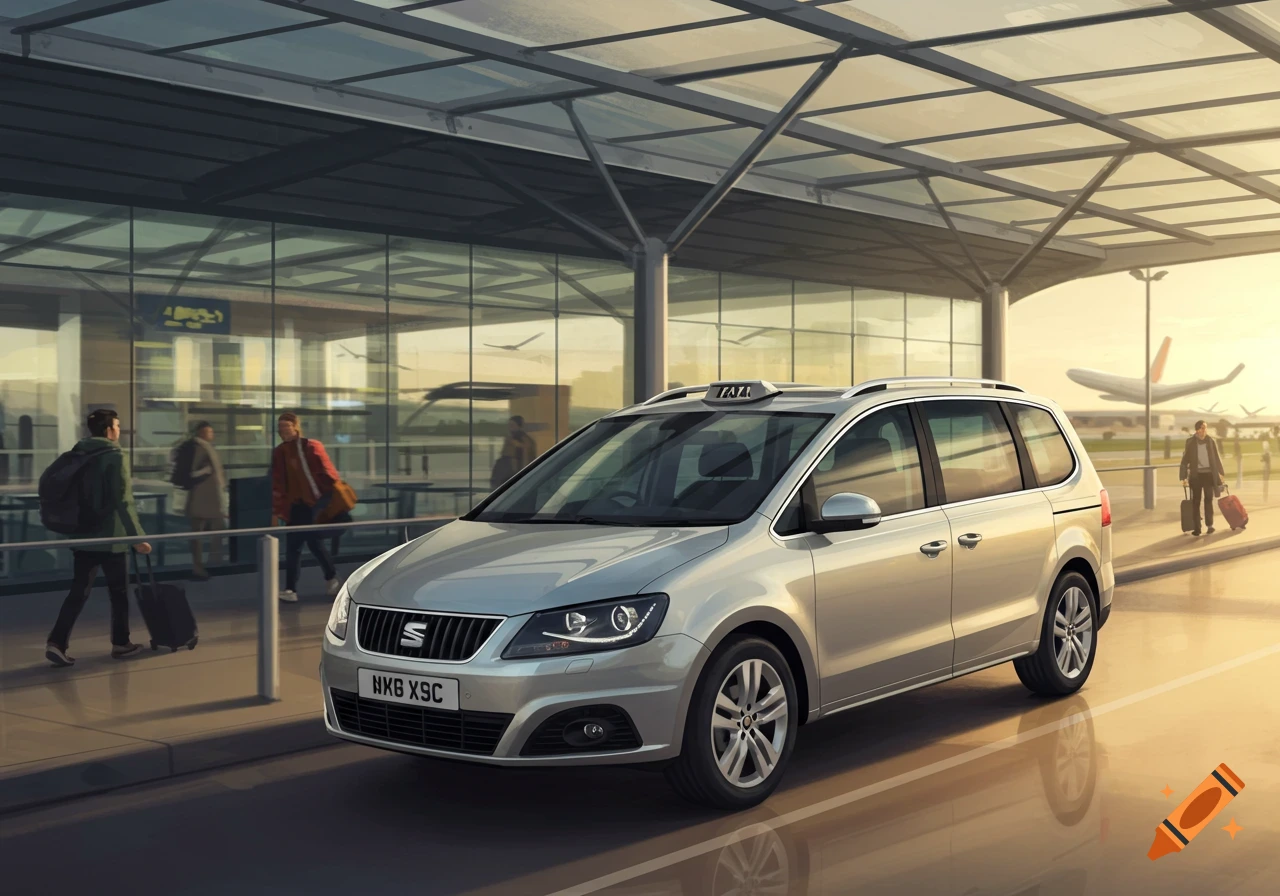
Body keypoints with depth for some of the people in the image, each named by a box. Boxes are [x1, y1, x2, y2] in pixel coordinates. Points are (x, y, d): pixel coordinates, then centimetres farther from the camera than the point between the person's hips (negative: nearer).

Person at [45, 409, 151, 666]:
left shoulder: (78, 456, 8)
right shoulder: (115, 457, -13)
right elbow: (123, 501, -19)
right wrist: (137, 536, -17)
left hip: (83, 536, 6)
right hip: (111, 537, -6)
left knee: (79, 591, 7)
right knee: (119, 591, 10)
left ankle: (57, 642, -6)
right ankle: (121, 643, 19)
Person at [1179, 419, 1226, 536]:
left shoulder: (1211, 441, 2)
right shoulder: (1191, 442, -3)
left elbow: (1217, 458, 9)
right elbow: (1185, 460, -2)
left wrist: (1222, 473, 8)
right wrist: (1183, 477, -6)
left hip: (1209, 474, 1)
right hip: (1196, 475, -1)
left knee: (1208, 499, 0)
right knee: (1196, 501, 1)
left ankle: (1209, 525, 7)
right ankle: (1197, 527, 4)